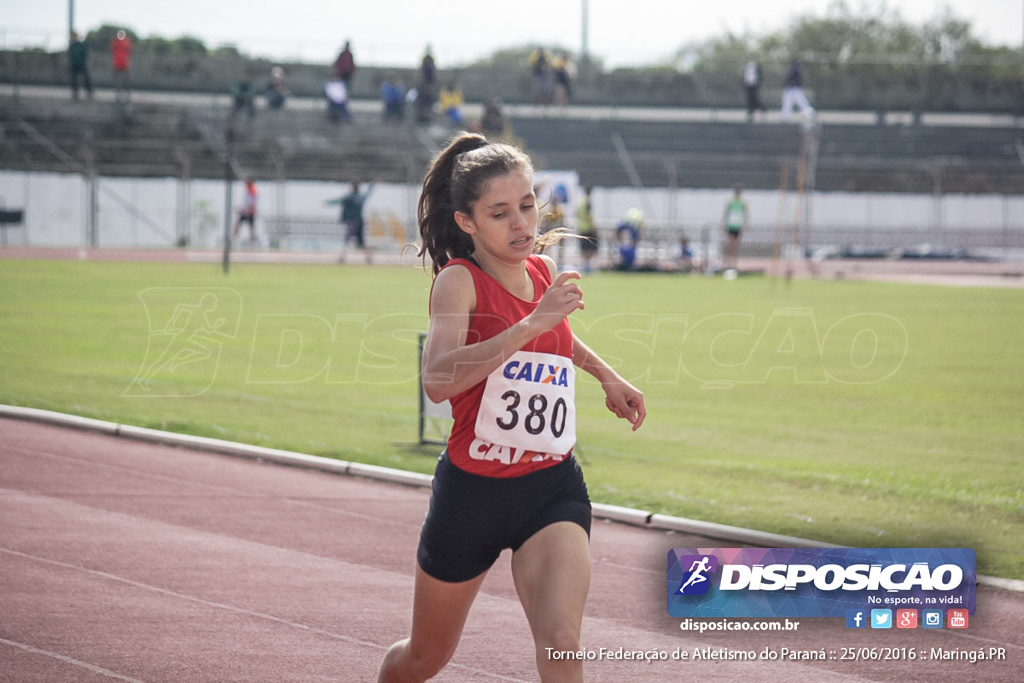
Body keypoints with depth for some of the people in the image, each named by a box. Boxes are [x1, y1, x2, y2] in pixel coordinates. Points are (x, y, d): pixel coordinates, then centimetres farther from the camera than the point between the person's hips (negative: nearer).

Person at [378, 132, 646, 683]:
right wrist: (533, 323, -36)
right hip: (472, 490, -3)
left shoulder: (543, 273, 5)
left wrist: (608, 376, 29)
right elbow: (437, 380, -34)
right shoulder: (459, 280, -13)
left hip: (552, 490, 3)